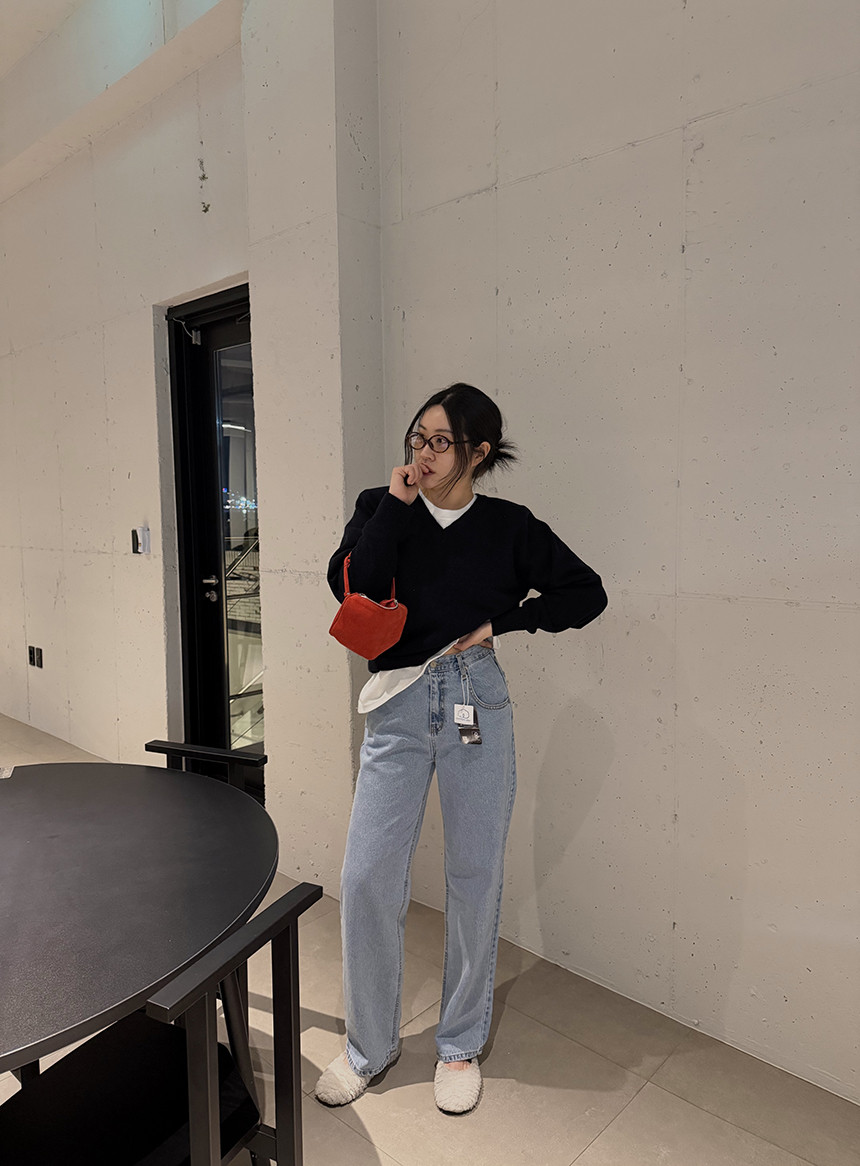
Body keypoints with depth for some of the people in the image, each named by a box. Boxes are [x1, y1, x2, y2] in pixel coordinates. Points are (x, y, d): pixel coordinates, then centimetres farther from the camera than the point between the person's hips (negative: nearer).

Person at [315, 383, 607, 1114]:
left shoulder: (508, 526, 1)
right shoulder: (382, 508, 4)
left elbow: (587, 593, 4)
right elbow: (351, 584, -13)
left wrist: (501, 622, -4)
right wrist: (395, 504, -12)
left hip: (477, 703, -1)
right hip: (399, 705, 1)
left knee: (475, 878, 9)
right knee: (367, 878, 2)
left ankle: (462, 1044, 32)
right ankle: (370, 1045, 27)